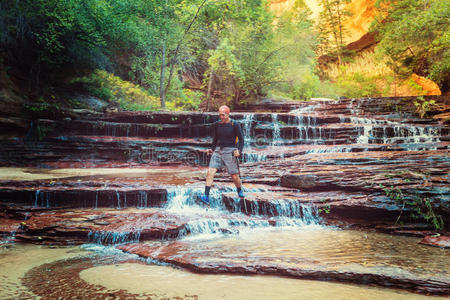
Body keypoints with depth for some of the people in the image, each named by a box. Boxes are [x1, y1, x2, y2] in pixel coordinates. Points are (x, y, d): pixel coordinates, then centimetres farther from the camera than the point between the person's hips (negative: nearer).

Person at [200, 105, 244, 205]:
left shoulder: (234, 125, -3)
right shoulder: (217, 125, 9)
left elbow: (241, 139, -1)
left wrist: (239, 151, -14)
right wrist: (212, 149, 7)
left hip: (230, 151, -4)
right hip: (218, 150, 4)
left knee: (234, 176, 0)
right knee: (210, 172, -12)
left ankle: (240, 191, 32)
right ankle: (206, 197, -14)